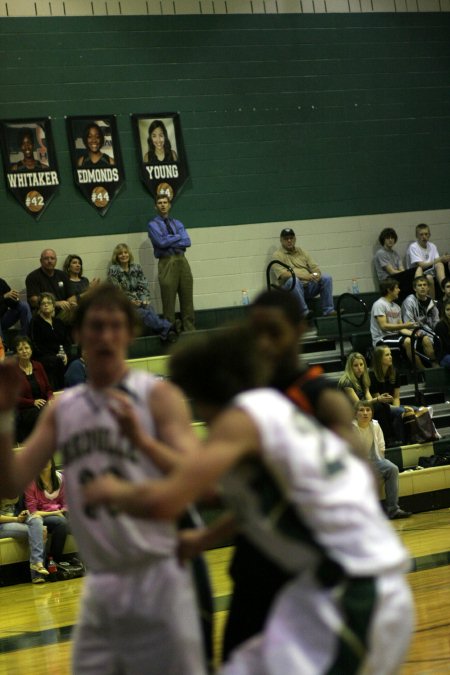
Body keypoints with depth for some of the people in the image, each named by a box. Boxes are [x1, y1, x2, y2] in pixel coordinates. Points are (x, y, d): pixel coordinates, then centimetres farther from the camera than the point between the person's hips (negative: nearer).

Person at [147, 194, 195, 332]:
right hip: (167, 263, -4)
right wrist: (178, 237, -2)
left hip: (182, 260, 4)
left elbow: (187, 242, 3)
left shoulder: (177, 223, 17)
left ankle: (189, 328, 7)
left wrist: (170, 242, -7)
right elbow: (161, 242, -12)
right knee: (168, 299, -4)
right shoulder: (153, 225, 4)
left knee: (187, 296, 3)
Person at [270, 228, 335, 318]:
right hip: (292, 287, -5)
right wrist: (305, 276, -23)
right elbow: (283, 274, -13)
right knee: (293, 280, -38)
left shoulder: (302, 252, 20)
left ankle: (328, 310, -18)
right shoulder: (277, 255, 3)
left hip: (309, 285, 5)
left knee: (326, 278, -18)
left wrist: (316, 275, -12)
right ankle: (304, 312, -35)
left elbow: (314, 267, 15)